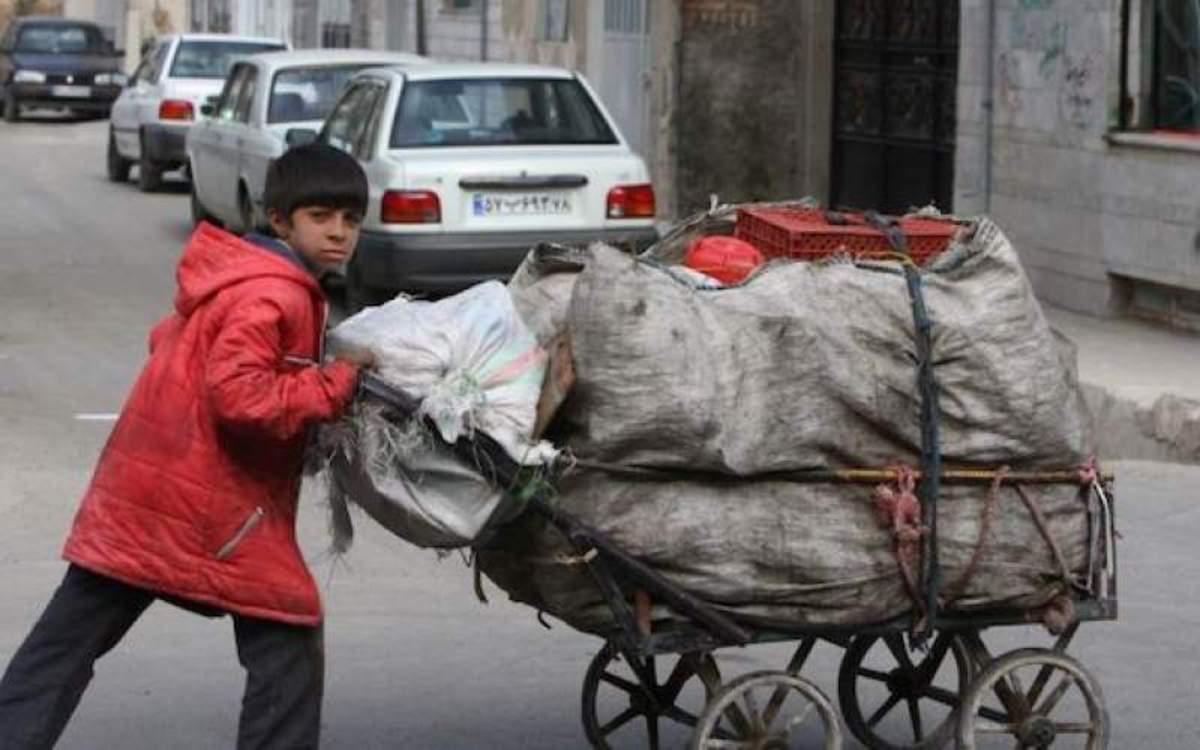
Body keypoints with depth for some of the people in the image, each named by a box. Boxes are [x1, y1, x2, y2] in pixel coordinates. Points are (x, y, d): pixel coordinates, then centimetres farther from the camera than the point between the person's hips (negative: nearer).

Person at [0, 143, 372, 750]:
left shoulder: (232, 276, 14)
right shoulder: (274, 297, -16)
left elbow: (168, 340, 24)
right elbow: (240, 396, -25)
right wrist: (337, 384, -17)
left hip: (134, 495, 10)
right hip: (215, 507, -10)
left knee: (65, 642, 11)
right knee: (287, 643, 1)